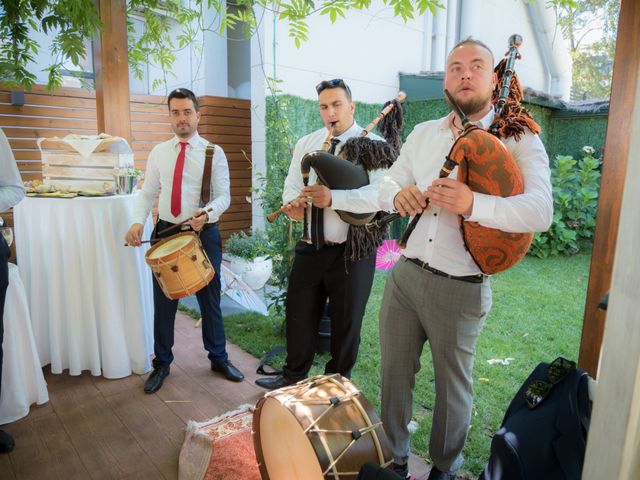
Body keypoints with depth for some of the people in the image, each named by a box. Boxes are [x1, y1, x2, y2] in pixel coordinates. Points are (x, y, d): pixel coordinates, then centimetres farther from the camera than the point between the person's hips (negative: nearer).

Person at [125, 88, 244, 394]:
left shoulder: (214, 152, 0)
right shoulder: (158, 152, 8)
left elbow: (223, 196, -6)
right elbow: (147, 193, 8)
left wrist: (207, 213, -27)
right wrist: (138, 222, -10)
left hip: (204, 232, -2)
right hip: (166, 232, 3)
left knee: (209, 299, 9)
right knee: (163, 302, 10)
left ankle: (218, 358, 30)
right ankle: (161, 365, 29)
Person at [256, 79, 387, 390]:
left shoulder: (374, 146, -8)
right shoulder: (305, 144, 9)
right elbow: (291, 188, 7)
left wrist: (333, 198, -33)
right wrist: (293, 204, -16)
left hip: (352, 250, -4)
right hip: (310, 247, 5)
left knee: (346, 321, 12)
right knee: (299, 313, 16)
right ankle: (293, 376, 39)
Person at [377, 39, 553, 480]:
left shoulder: (519, 140, -5)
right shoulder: (423, 133, 12)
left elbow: (541, 211, -18)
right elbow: (387, 184, 11)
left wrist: (473, 204, -36)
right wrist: (398, 195, -14)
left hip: (461, 290, -4)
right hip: (405, 275, 5)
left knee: (453, 386, 15)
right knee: (394, 374, 16)